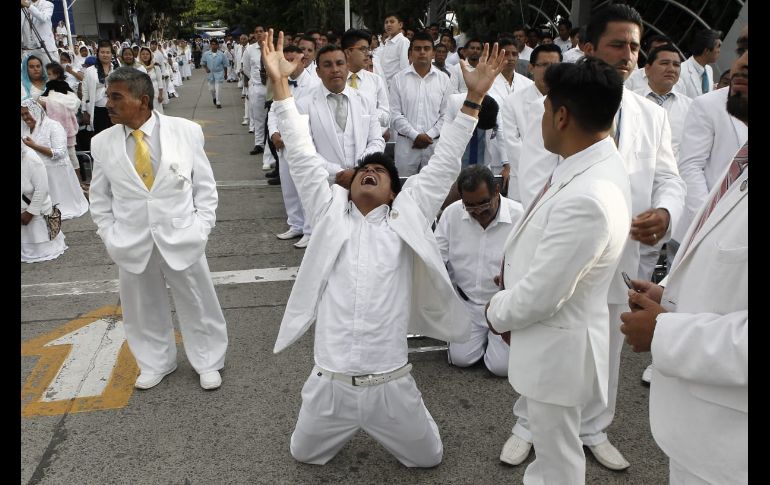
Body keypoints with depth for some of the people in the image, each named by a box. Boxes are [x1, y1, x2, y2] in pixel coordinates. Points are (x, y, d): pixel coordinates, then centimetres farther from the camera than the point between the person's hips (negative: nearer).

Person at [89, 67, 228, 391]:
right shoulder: (102, 143, -2)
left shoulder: (186, 131, -7)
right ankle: (155, 363, 40)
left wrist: (202, 226, -6)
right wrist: (110, 237, 0)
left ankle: (207, 363, 33)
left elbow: (205, 185, 0)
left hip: (181, 239, -2)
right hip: (132, 244, 2)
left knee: (197, 304, 11)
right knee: (142, 308, 16)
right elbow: (100, 198, 8)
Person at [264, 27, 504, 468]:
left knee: (428, 458, 16)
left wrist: (473, 100, -6)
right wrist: (280, 85, -5)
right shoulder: (331, 213, 3)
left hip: (390, 383, -1)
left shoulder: (406, 217, 2)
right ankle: (348, 428, 48)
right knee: (305, 455, 20)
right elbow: (303, 157, -1)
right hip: (331, 381, 1)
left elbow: (444, 165, -2)